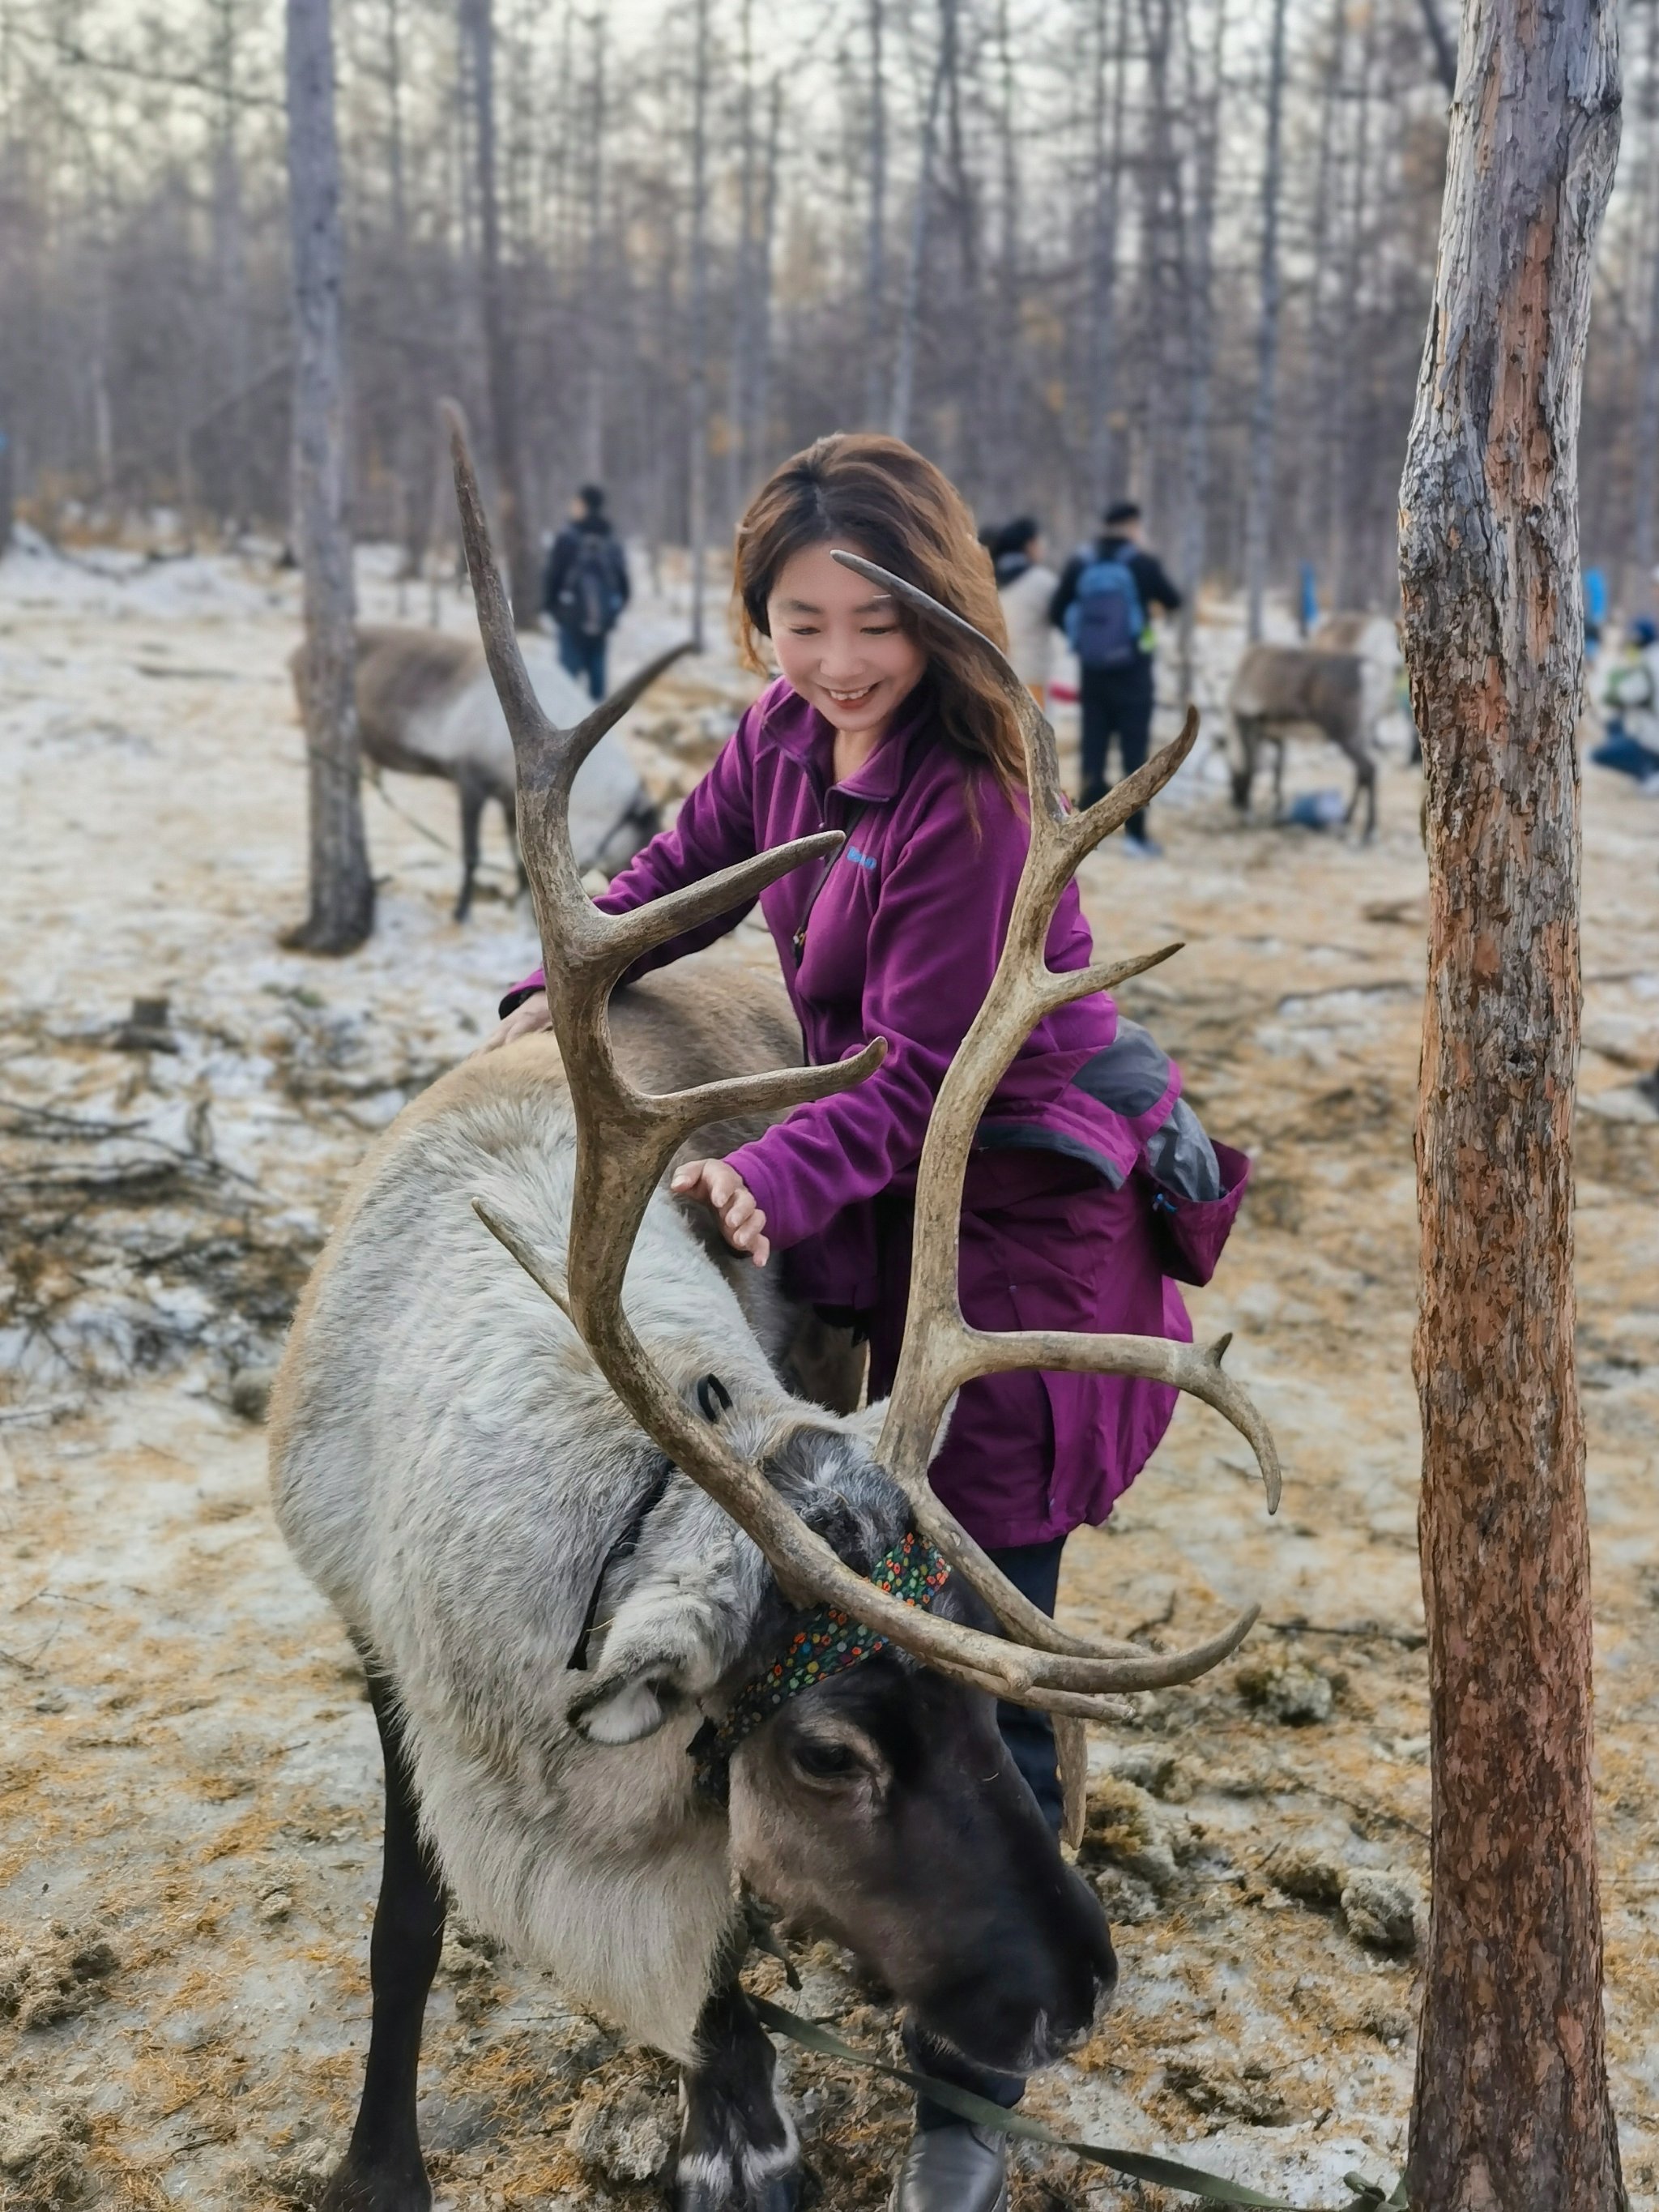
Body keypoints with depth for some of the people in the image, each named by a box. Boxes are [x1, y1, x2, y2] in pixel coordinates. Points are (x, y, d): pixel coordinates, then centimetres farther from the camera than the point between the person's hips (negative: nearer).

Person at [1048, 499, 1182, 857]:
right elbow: (1173, 602, 5)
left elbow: (1056, 612, 3)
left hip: (1092, 669, 3)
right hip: (1132, 669, -3)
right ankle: (1135, 833, -3)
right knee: (1134, 751, 0)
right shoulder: (1143, 562, -8)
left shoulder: (1080, 563, -1)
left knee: (1093, 748, 10)